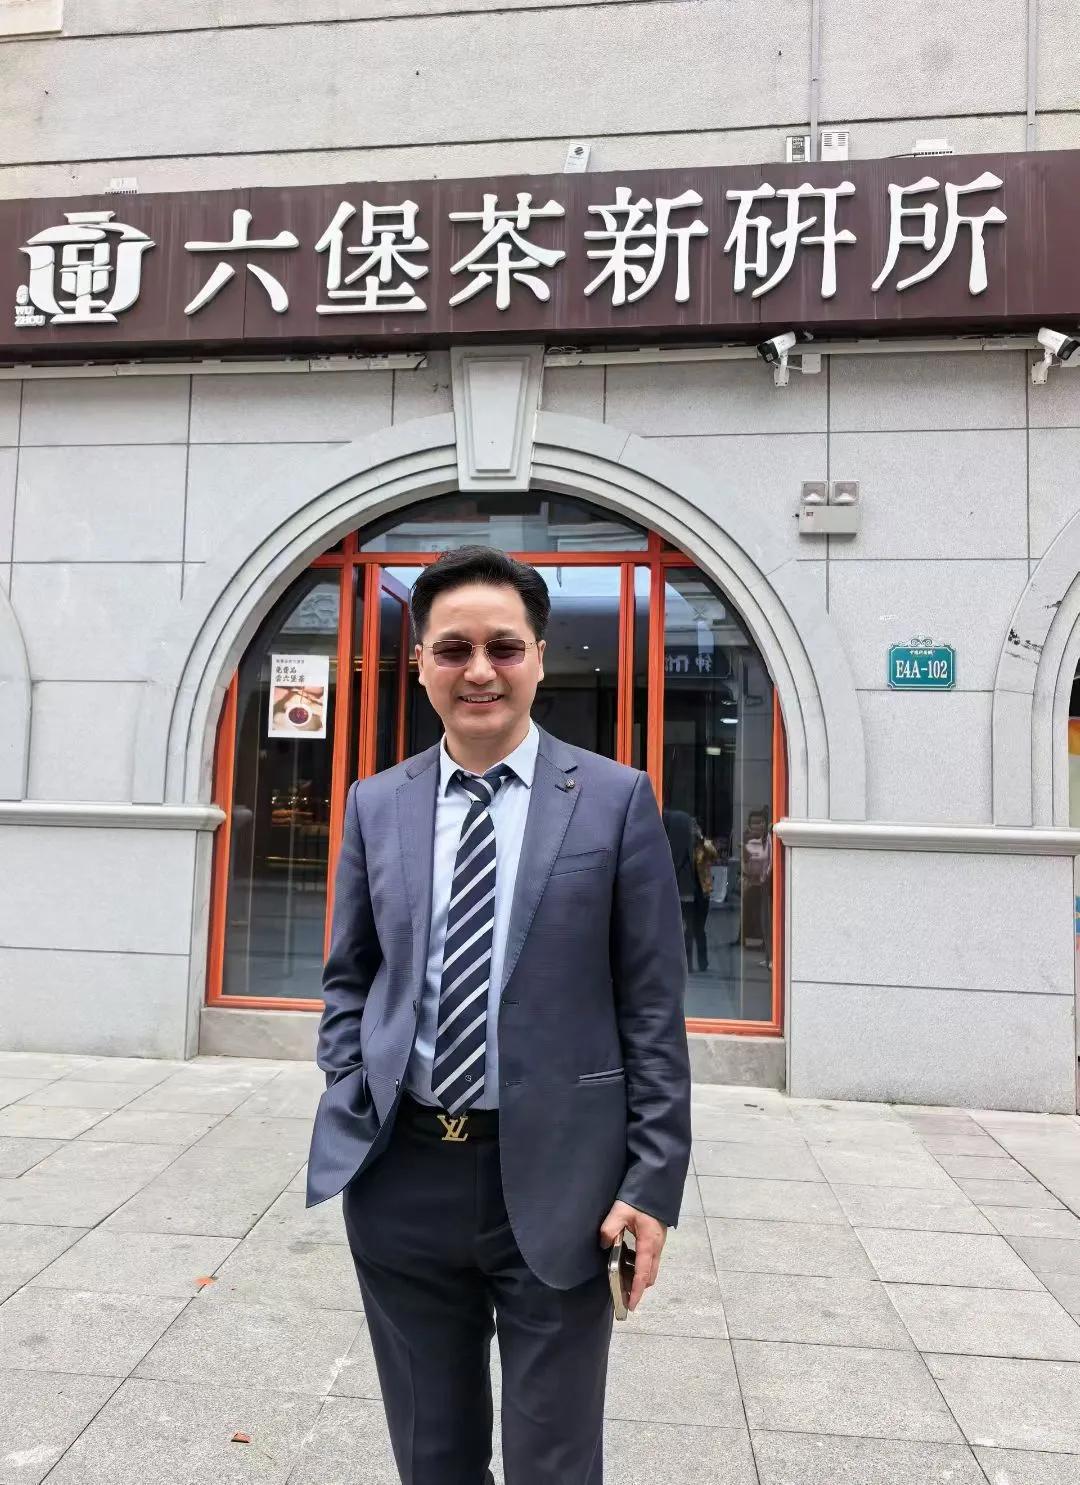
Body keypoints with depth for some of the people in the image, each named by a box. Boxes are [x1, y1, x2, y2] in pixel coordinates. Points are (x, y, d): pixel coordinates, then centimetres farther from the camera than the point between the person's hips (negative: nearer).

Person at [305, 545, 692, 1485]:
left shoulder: (616, 800, -5)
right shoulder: (376, 805, 4)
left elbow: (653, 1005, -5)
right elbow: (349, 977, 12)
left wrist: (654, 1181, -7)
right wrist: (351, 1109, 0)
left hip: (554, 1179, -3)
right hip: (401, 1178, 3)